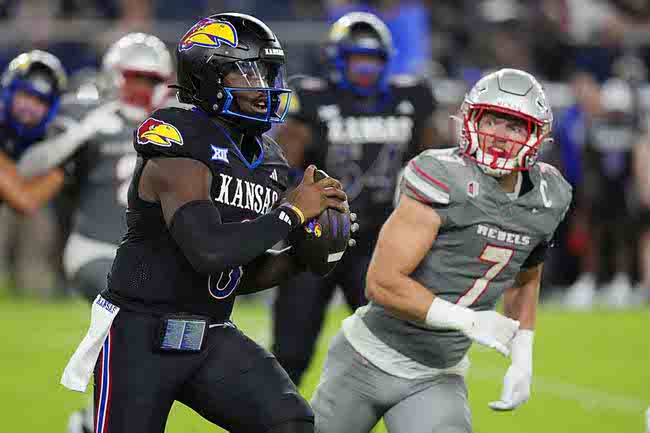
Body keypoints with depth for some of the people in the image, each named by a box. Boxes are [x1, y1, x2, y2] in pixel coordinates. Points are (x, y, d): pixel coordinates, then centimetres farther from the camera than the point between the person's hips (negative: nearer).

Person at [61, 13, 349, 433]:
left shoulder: (266, 160, 8)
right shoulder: (181, 145, -17)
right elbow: (209, 252, -29)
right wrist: (292, 211, -18)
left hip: (212, 338, 7)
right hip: (140, 337, -7)